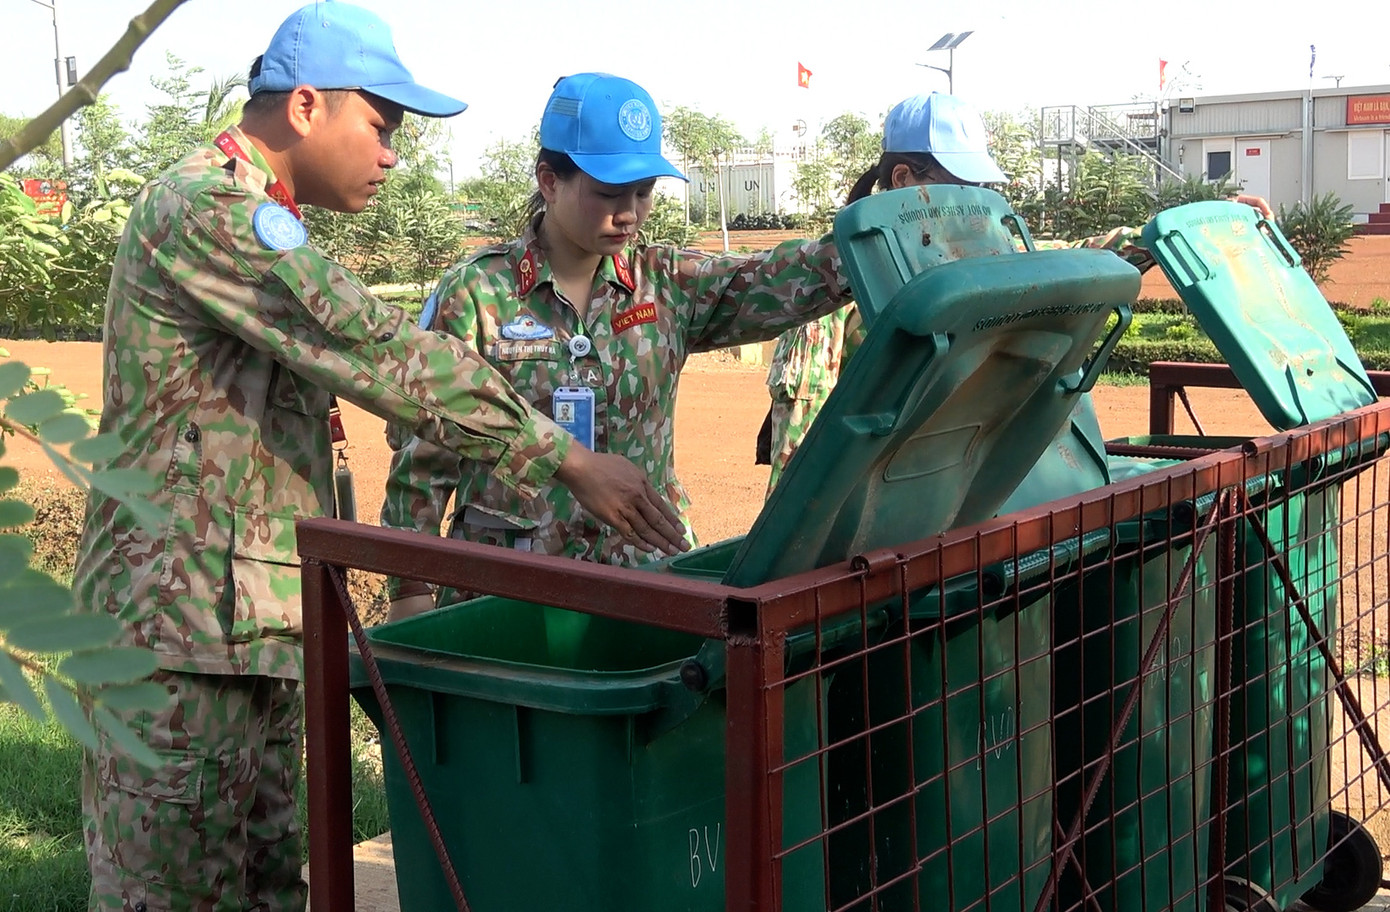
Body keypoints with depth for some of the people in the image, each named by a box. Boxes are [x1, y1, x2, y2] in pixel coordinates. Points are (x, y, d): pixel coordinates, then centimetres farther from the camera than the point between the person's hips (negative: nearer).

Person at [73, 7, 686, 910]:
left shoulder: (252, 217, 19)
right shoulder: (206, 210, -16)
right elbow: (378, 352, -24)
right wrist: (566, 458, -22)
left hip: (258, 624, 10)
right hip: (186, 627, -10)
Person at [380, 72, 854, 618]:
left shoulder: (669, 287, 3)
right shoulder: (477, 293, -5)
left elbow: (780, 284, -12)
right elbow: (422, 455, -3)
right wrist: (410, 591, -5)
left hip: (646, 572, 3)